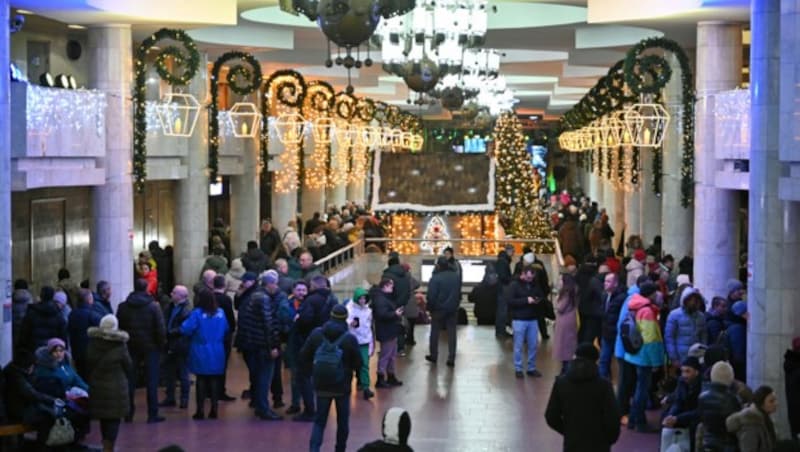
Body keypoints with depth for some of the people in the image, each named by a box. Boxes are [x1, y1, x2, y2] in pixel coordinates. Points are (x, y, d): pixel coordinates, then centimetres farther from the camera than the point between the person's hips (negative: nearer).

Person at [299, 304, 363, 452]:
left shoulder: (316, 334, -3)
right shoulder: (350, 338, -12)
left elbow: (304, 357, 2)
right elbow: (358, 364, -5)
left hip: (321, 385, 2)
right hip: (342, 386, -2)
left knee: (319, 420, 9)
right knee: (342, 421, 15)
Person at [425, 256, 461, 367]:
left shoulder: (435, 278, -18)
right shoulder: (456, 276, 0)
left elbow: (431, 296, -17)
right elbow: (459, 293, 10)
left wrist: (430, 307, -3)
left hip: (439, 309, -4)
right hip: (453, 309, 4)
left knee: (435, 332, 12)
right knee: (451, 333, 6)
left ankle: (433, 355, 20)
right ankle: (451, 358, 3)